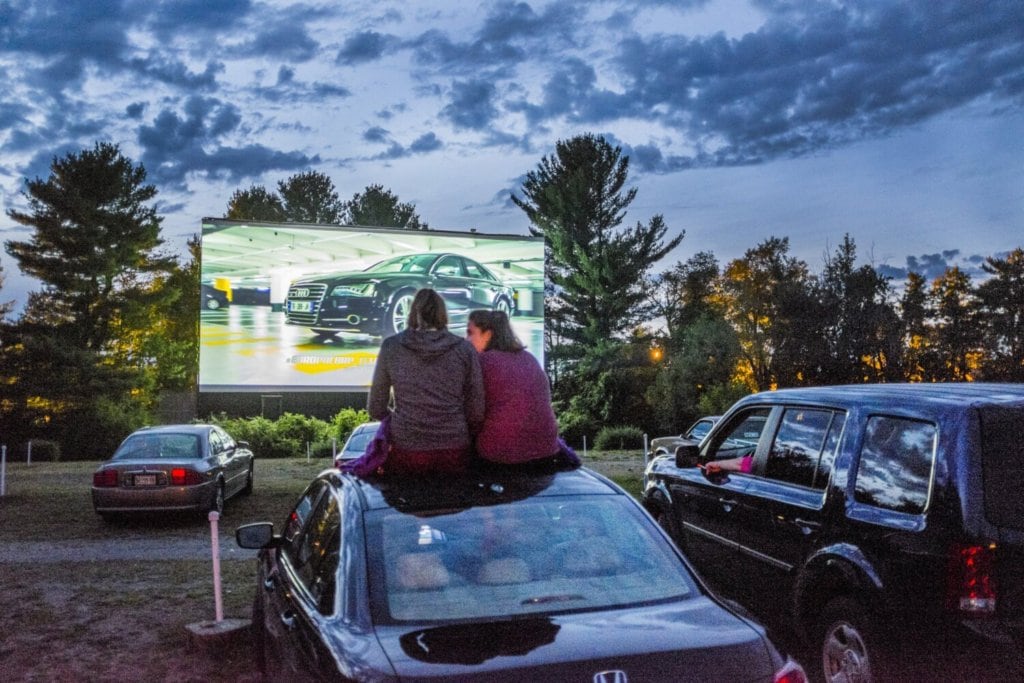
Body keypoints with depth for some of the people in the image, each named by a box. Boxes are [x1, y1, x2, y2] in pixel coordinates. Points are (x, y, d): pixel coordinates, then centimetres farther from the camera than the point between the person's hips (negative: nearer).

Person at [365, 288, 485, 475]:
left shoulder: (391, 347, 1)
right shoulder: (464, 349, 0)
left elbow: (376, 408, 6)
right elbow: (476, 410, 2)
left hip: (405, 452, 0)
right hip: (453, 452, 0)